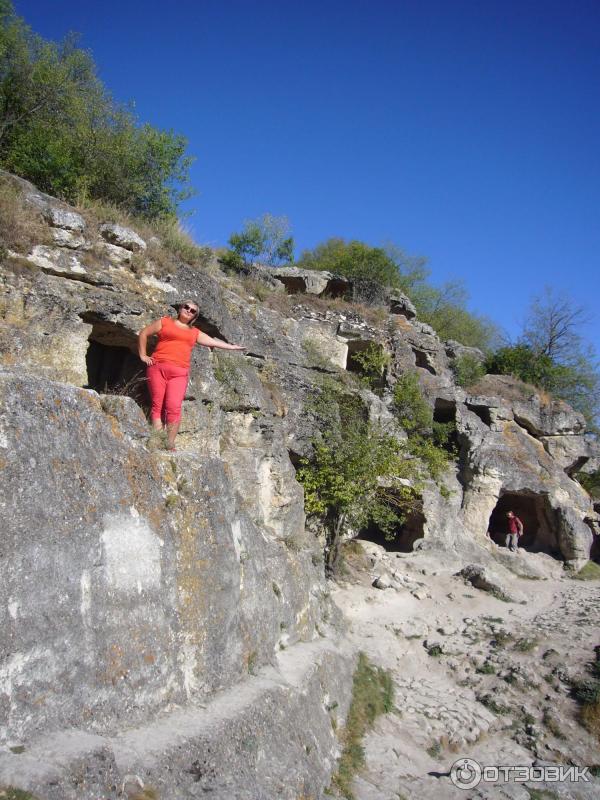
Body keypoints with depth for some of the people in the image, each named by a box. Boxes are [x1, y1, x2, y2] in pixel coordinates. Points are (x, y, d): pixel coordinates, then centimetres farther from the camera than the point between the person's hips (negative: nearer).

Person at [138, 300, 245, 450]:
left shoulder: (195, 333, 21)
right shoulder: (164, 322, 13)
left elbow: (213, 342, 27)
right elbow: (143, 333, 15)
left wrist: (232, 347, 26)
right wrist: (143, 355, 8)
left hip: (179, 373, 2)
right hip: (157, 368, -1)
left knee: (174, 407, -13)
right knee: (158, 405, -7)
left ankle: (170, 445, -11)